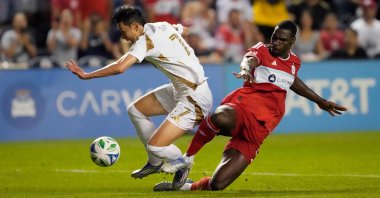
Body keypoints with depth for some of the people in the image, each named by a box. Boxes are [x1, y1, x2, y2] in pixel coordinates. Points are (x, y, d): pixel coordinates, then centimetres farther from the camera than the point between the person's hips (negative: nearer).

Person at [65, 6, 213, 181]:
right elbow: (184, 29, 29)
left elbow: (119, 68, -30)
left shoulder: (145, 41, -19)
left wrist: (86, 75, -21)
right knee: (135, 110, 13)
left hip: (195, 98, -10)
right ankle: (155, 163, 25)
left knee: (155, 147, -16)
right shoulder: (162, 26, 6)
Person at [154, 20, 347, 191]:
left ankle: (187, 186, 13)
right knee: (220, 118, -46)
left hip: (258, 127, 4)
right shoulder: (262, 50, 4)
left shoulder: (294, 62, 19)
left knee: (217, 184, -16)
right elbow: (249, 60, -21)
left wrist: (320, 101, 52)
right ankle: (188, 157, -22)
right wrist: (246, 69, -46)